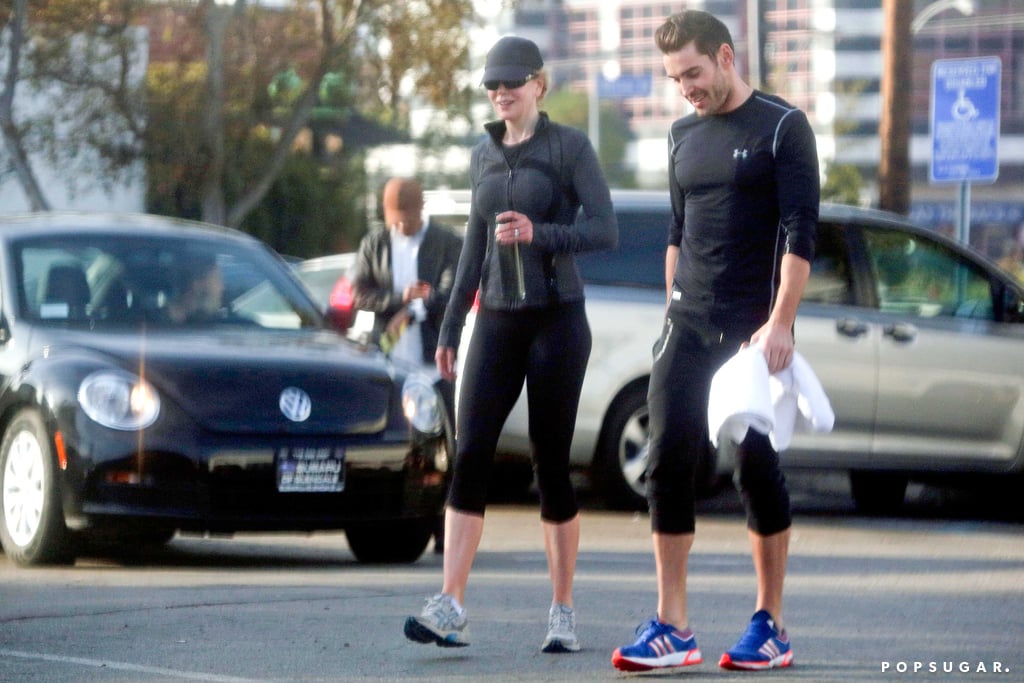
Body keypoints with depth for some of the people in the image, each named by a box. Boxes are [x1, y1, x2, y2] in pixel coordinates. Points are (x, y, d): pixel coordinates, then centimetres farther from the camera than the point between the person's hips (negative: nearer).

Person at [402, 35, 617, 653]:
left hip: (557, 318, -4)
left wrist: (537, 234, -25)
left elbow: (606, 232, -10)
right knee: (471, 456, -9)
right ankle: (450, 609, -16)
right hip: (497, 323, 4)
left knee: (551, 463, -2)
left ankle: (564, 612, 9)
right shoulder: (485, 156, 13)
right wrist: (450, 328, 16)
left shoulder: (570, 146, -3)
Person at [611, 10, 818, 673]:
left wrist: (780, 323, -18)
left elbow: (800, 232, -11)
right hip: (688, 327, 6)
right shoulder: (685, 135, 14)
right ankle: (673, 629, -1)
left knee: (757, 468, -2)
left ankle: (771, 626, 7)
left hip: (755, 329, -6)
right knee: (668, 466, -3)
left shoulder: (783, 128, -5)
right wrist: (675, 312, 16)